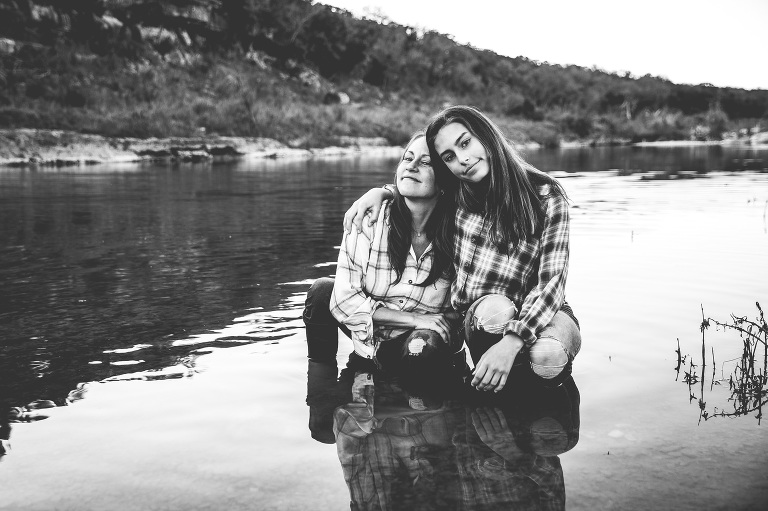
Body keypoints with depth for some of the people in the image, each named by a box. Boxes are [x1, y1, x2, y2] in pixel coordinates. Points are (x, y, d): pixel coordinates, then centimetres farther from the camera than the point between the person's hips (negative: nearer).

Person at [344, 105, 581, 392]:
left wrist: (511, 341, -32)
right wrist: (379, 192, 0)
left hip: (538, 314, -1)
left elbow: (552, 280, -19)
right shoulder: (454, 194, -1)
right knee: (495, 309, -35)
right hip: (480, 316, 1)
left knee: (547, 355, -35)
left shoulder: (546, 196, -12)